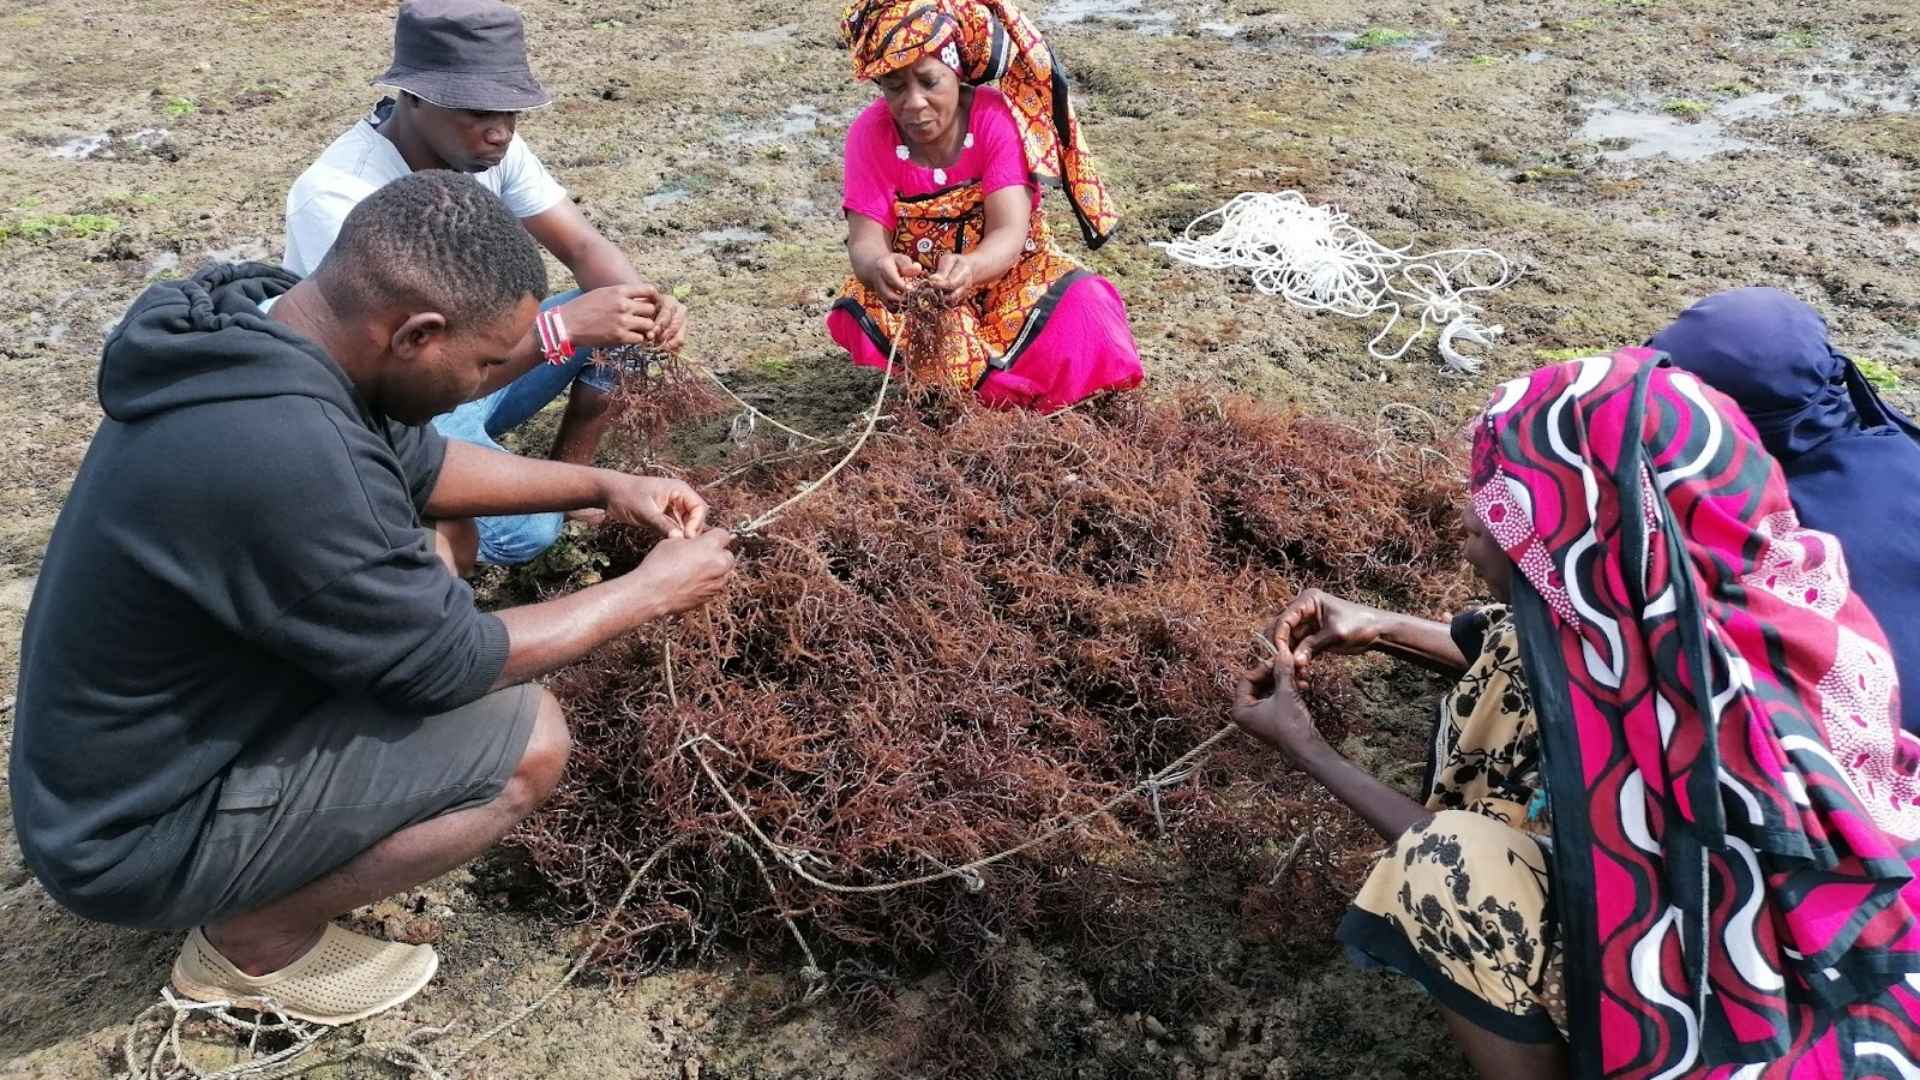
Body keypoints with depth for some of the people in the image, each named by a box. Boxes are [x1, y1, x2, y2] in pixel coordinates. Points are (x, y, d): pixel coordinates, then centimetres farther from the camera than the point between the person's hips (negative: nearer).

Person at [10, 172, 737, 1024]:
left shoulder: (258, 328, -7)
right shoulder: (284, 456, -35)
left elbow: (417, 466, 11)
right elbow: (452, 662, -22)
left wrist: (602, 487, 5)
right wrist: (652, 590, -11)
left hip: (134, 752, 9)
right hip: (138, 832, -9)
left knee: (421, 565, 16)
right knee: (527, 736, -16)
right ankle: (255, 939, 3)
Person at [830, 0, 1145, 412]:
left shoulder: (997, 117, -18)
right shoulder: (871, 134, -12)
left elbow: (1009, 232, -28)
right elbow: (866, 242, -21)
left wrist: (968, 268, -53)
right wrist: (879, 268, -48)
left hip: (1007, 273, -1)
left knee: (1082, 308, -29)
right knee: (862, 315, -31)